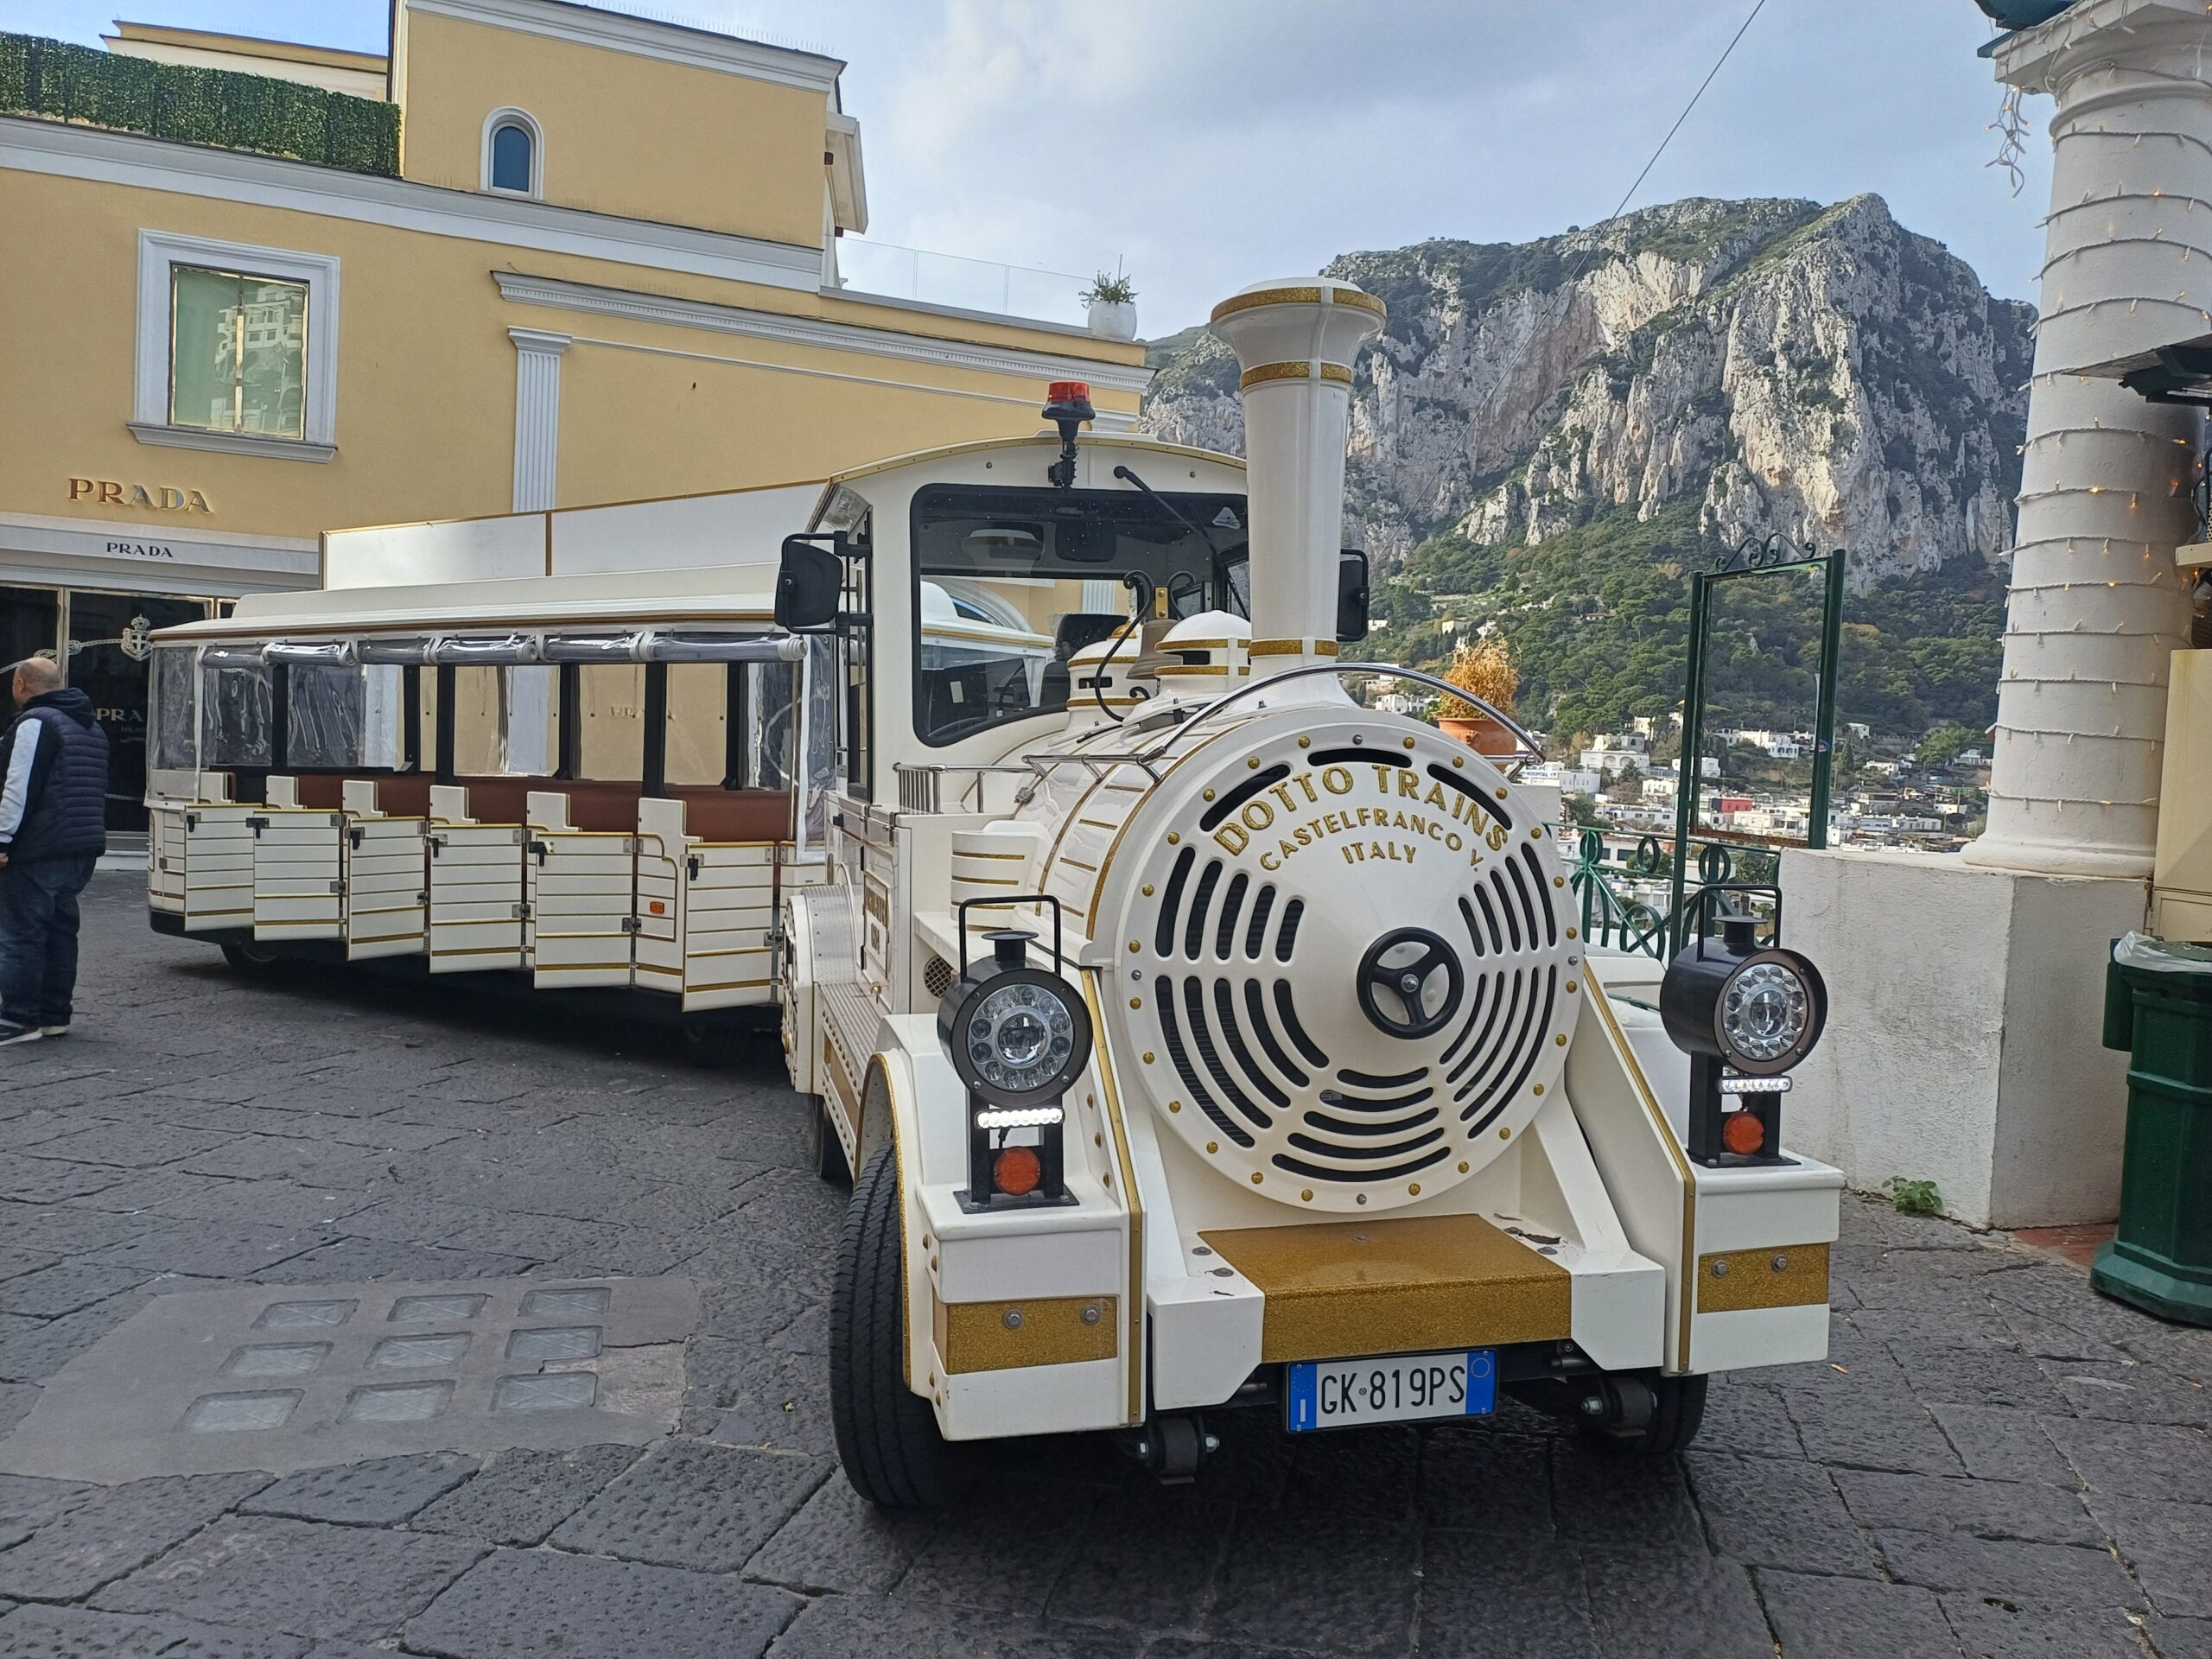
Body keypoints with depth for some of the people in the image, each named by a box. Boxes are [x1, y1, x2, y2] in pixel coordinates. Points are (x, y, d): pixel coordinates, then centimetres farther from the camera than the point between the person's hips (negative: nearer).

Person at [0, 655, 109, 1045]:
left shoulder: (35, 723, -12)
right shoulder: (91, 725, 18)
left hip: (38, 851, -9)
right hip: (82, 850, 9)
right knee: (61, 930, 13)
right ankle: (54, 1016, 17)